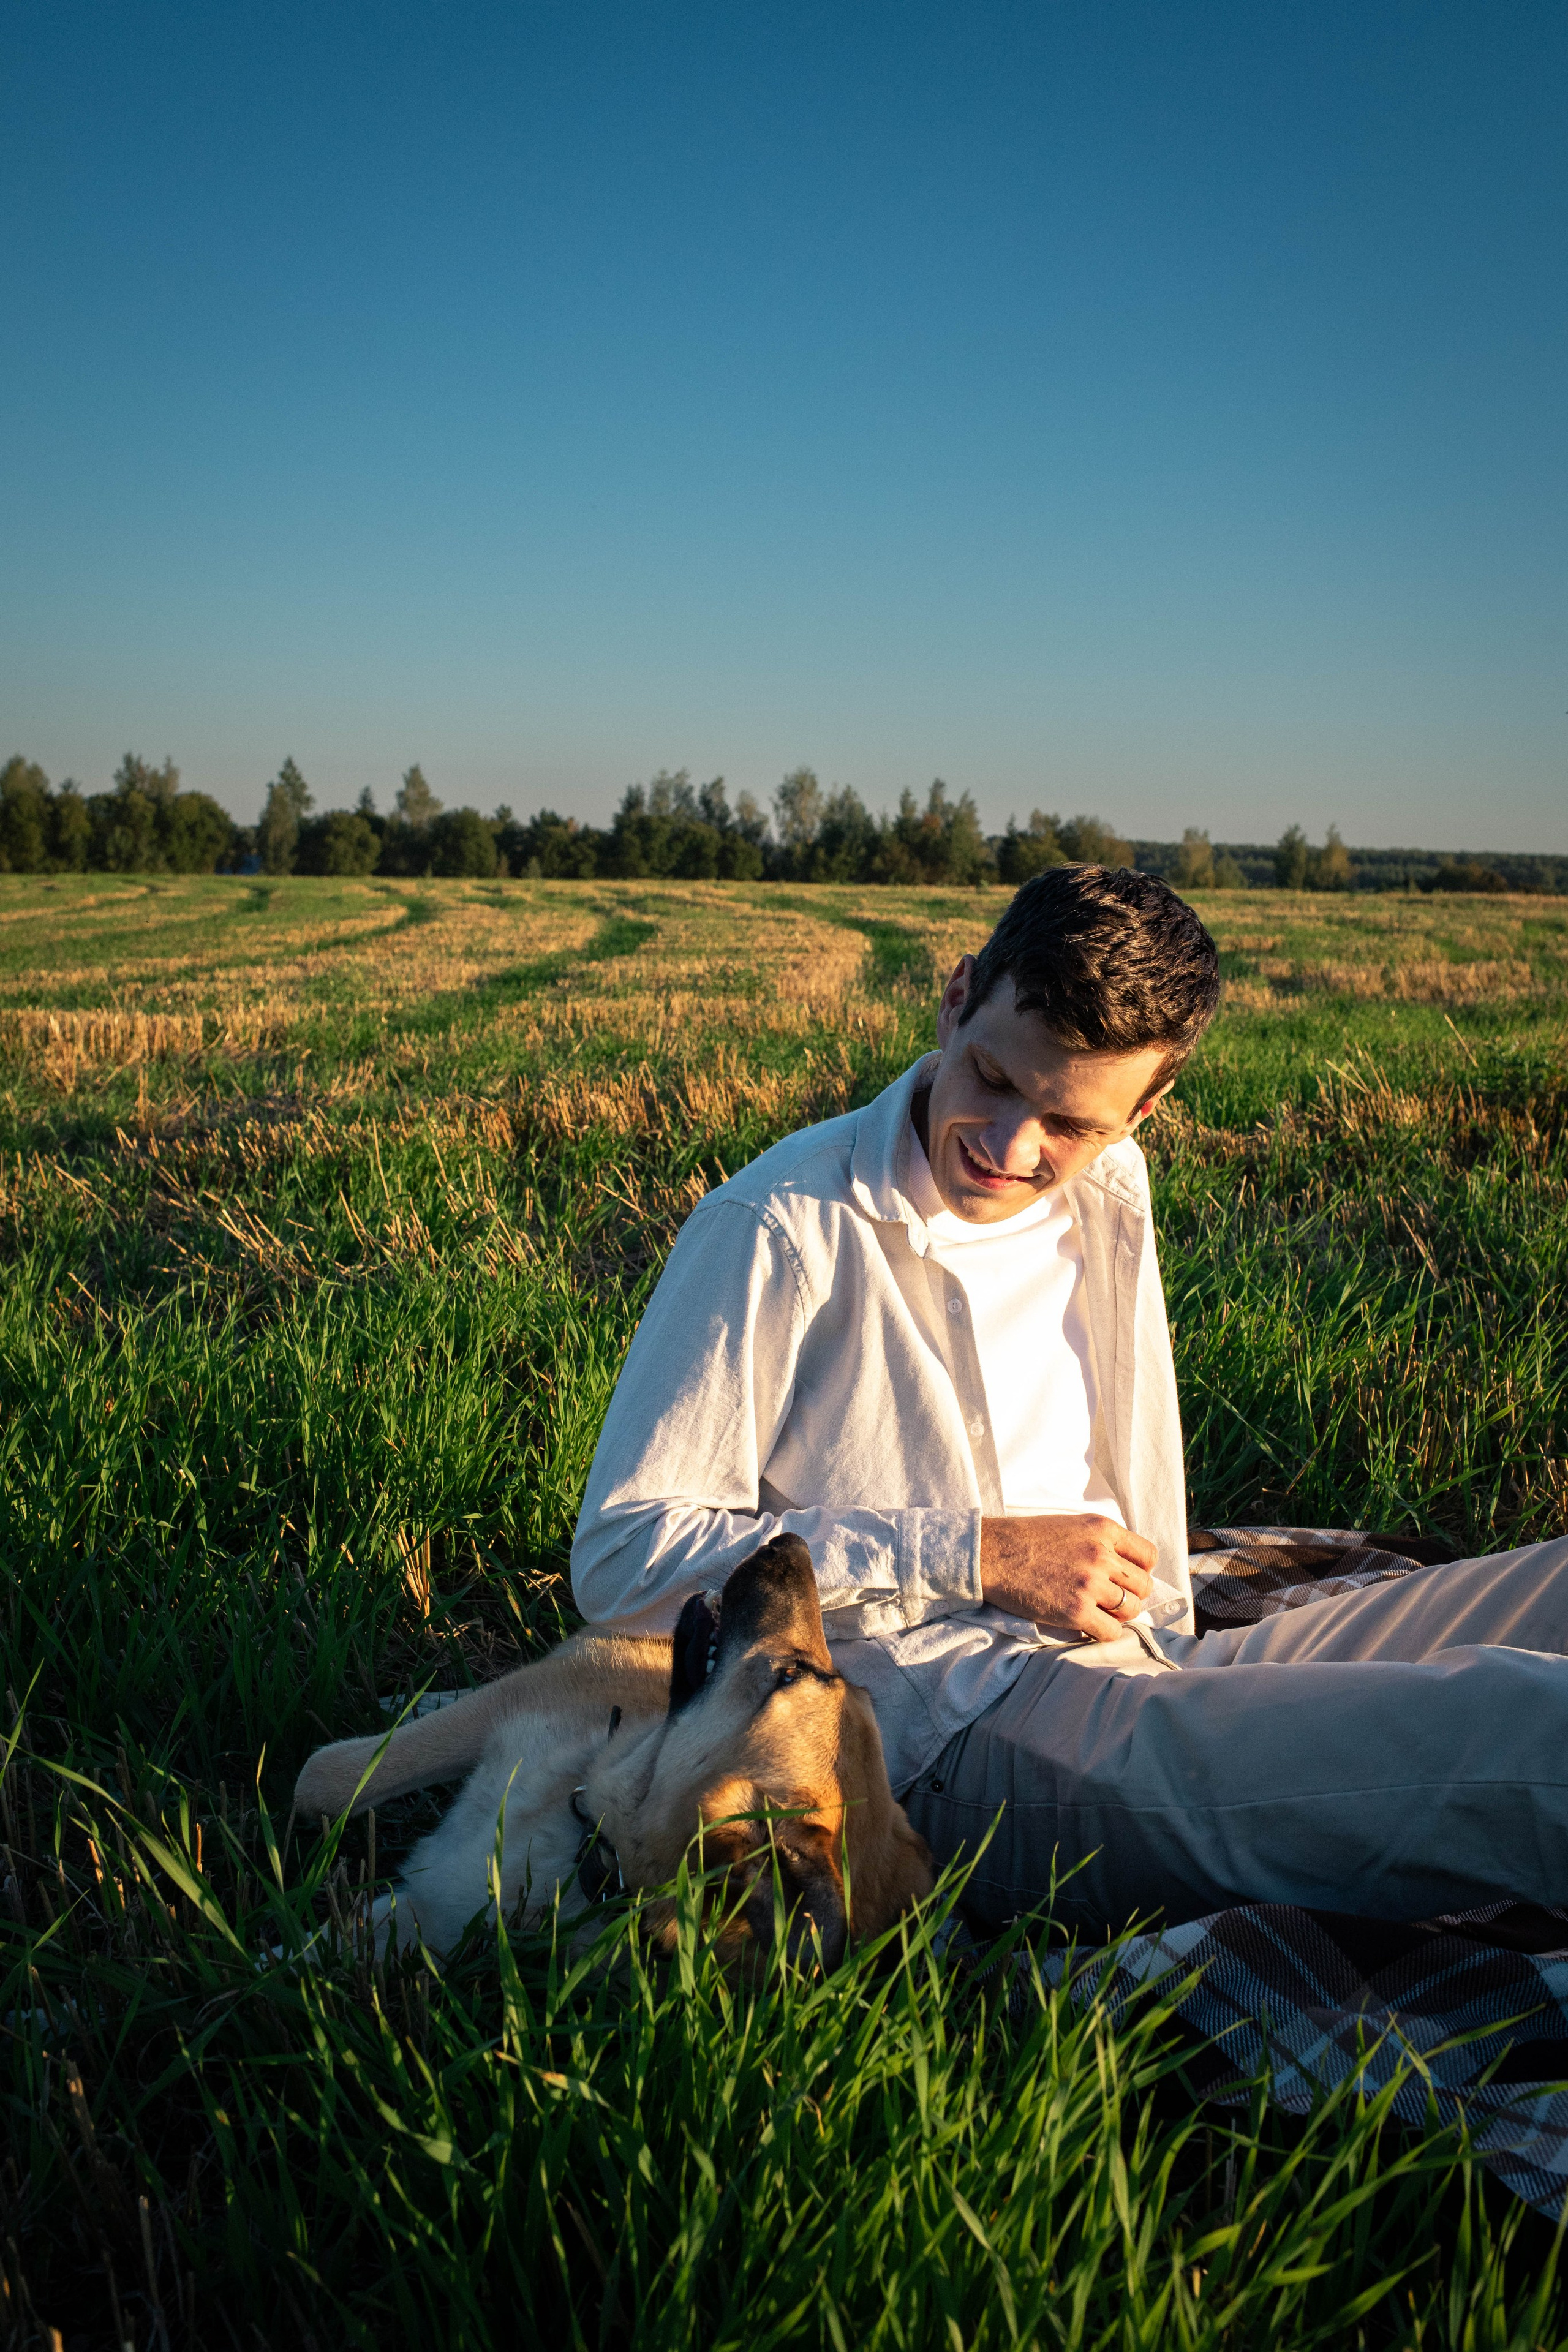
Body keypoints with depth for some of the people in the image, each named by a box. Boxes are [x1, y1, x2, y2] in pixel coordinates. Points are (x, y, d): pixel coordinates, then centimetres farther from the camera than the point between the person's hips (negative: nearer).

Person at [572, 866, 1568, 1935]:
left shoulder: (1106, 1193, 13)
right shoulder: (777, 1230, -11)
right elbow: (623, 1556, -11)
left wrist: (1164, 1642, 10)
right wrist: (974, 1557, -15)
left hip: (1150, 1678, 8)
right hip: (957, 1741, -8)